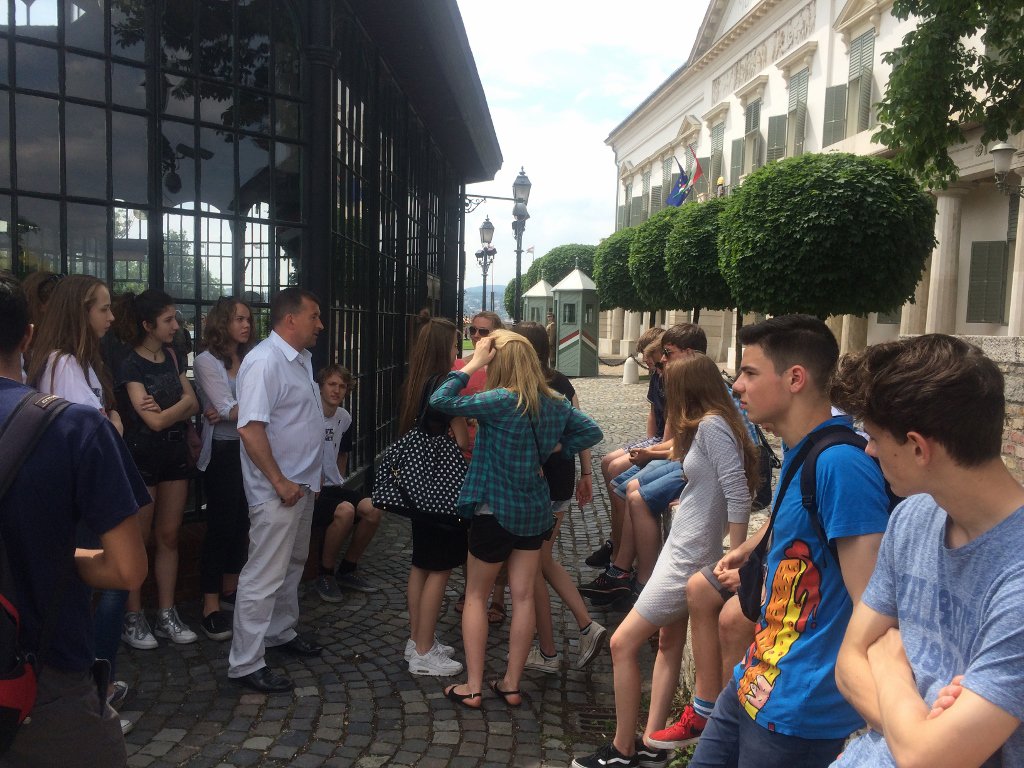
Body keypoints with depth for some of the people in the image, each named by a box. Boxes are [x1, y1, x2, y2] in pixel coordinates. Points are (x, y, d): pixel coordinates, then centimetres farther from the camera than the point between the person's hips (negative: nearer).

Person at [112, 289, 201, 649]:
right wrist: (181, 403, -1)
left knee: (169, 536, 9)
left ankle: (167, 614, 16)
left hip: (175, 453, 6)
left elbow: (194, 406, 3)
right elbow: (154, 421, -16)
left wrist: (165, 410, -15)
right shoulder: (130, 366, -12)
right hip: (141, 456, -6)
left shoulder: (170, 357, 8)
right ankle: (133, 619, 14)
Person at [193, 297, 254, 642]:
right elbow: (226, 407, -13)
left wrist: (232, 412, -13)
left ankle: (231, 588, 27)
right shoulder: (206, 361, -6)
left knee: (241, 522, 11)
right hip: (222, 452, -5)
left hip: (249, 449, 5)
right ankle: (211, 606, 7)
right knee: (221, 525, -1)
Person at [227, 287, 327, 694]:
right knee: (264, 576, -3)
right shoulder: (264, 362, -20)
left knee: (292, 565, 22)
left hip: (303, 485, 10)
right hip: (278, 491, -10)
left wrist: (308, 476, 17)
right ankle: (245, 663, 8)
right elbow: (250, 428, -26)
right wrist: (280, 482, -23)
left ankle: (281, 632, 38)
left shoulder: (301, 359, 10)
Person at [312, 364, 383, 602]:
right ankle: (326, 576, -9)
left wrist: (340, 482, 17)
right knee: (345, 511, -31)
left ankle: (347, 571, 7)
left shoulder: (344, 418, 9)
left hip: (333, 486, 8)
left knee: (373, 510, -13)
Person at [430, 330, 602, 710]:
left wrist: (473, 363, -18)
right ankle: (511, 684, 21)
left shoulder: (501, 401, -22)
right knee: (523, 597, 11)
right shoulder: (555, 403, -1)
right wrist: (552, 450, 8)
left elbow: (440, 400, -25)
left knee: (475, 596, 11)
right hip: (536, 511, 6)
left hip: (495, 511, -6)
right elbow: (591, 431, 11)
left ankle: (472, 687, 15)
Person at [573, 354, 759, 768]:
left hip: (690, 558, -10)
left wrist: (734, 560, -21)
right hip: (680, 548, 10)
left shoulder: (712, 425, -19)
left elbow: (739, 494, -23)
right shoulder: (704, 426, 11)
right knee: (669, 643, 15)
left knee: (623, 644, -4)